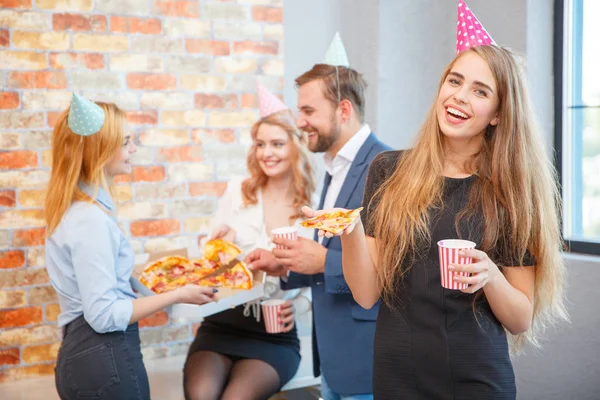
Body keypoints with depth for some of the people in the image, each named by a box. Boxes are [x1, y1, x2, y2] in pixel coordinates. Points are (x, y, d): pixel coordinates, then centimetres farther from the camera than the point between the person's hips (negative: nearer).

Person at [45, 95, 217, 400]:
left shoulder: (73, 208, 8)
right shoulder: (91, 220, -20)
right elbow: (104, 315, -21)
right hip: (105, 361, -9)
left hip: (81, 353, 9)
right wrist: (178, 295, -14)